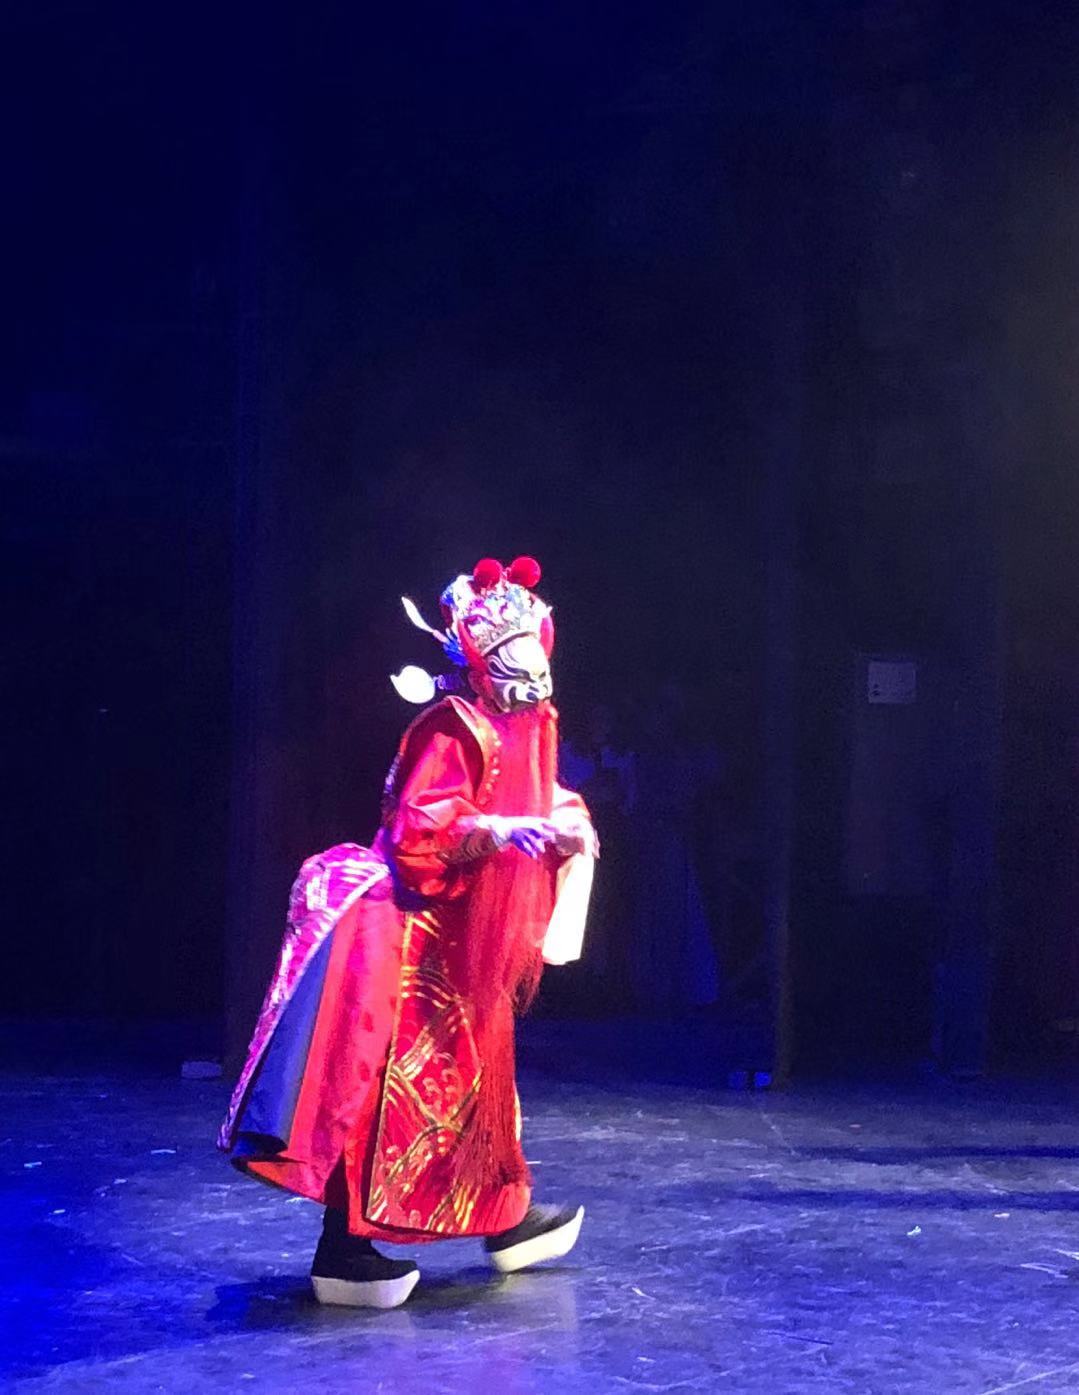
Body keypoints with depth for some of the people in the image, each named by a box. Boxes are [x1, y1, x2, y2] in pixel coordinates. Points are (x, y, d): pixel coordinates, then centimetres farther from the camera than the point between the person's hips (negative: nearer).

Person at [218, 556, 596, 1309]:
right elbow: (417, 830, -27)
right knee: (389, 1083, -8)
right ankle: (345, 1248, -4)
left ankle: (508, 1218, 32)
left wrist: (566, 823, 6)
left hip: (472, 943, 10)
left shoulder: (529, 727, 12)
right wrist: (500, 832, -36)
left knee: (479, 1073, 19)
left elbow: (536, 802, 25)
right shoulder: (453, 729, -18)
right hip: (416, 939, -10)